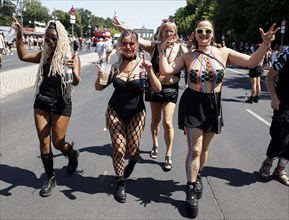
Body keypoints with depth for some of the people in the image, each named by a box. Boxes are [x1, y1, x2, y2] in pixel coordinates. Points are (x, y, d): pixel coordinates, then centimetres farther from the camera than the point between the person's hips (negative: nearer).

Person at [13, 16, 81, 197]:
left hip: (61, 104, -4)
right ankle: (50, 178, 22)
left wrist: (73, 69, -44)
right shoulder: (45, 54, 5)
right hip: (41, 102, 5)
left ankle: (73, 154, 38)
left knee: (58, 143, 2)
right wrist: (19, 35, -1)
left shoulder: (72, 56, -9)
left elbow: (76, 82, -22)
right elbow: (23, 56, 10)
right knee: (44, 142, 6)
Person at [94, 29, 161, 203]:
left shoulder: (142, 64, -9)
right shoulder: (115, 64, -5)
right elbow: (99, 88, 3)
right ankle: (120, 182, 22)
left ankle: (133, 160, 43)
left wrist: (150, 71, -30)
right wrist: (100, 76, -19)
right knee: (118, 148, -2)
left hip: (136, 113, -1)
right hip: (115, 111, 1)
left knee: (132, 149, 3)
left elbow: (158, 89, -16)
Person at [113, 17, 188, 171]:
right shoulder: (154, 46, -4)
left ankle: (168, 155, 11)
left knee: (167, 122, -6)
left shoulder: (181, 49, -5)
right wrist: (123, 28, -27)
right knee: (155, 119, 15)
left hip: (171, 89, -1)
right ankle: (155, 145, 41)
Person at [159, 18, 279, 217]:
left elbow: (251, 62, -4)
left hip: (213, 106, 2)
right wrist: (163, 51, -11)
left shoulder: (224, 53, -1)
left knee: (204, 148, 16)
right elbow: (165, 71, -6)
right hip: (192, 105, -2)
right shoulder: (187, 57, -2)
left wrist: (265, 44, -16)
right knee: (194, 149, -4)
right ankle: (191, 191, 11)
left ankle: (197, 176, 43)